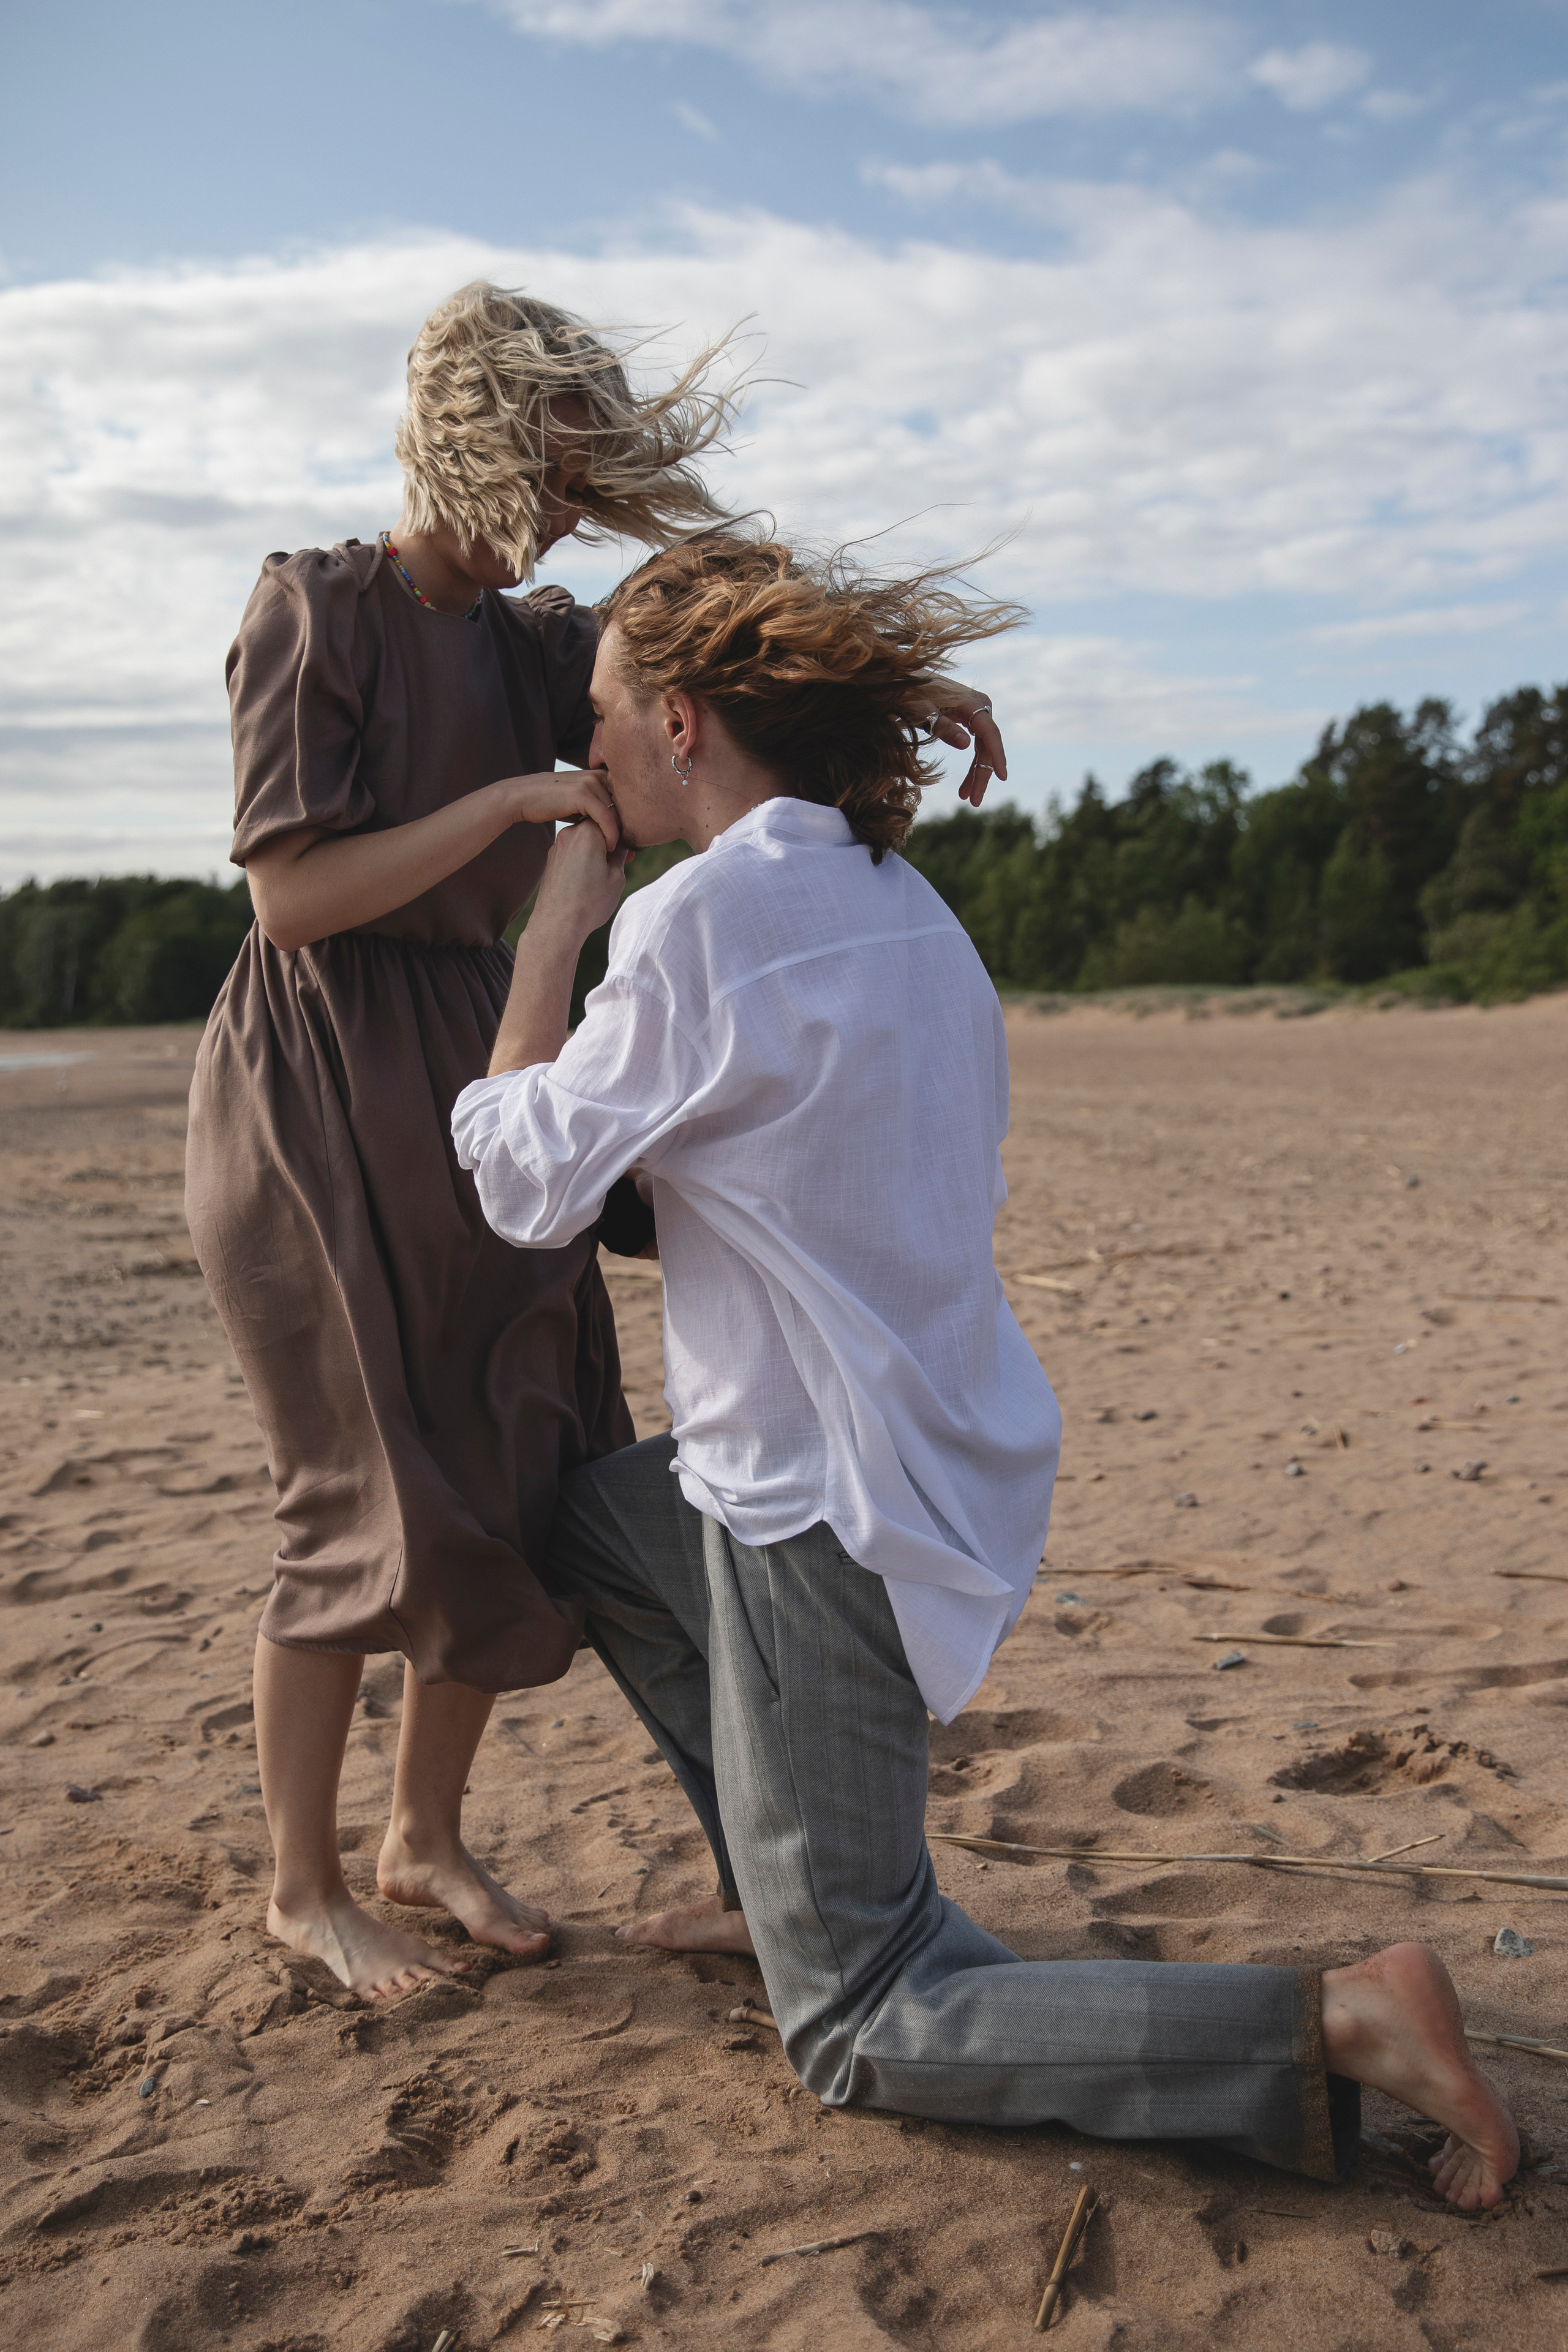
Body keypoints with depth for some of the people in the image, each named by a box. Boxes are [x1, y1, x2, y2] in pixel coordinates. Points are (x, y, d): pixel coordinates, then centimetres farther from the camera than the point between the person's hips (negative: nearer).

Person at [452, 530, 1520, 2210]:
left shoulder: (701, 916, -21)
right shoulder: (900, 901, 5)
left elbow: (526, 1183, -10)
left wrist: (554, 927, 0)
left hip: (830, 1508, -9)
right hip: (944, 1460, 9)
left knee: (855, 2030, 5)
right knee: (575, 1519, 31)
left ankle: (1333, 2026, -3)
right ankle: (774, 1864, 35)